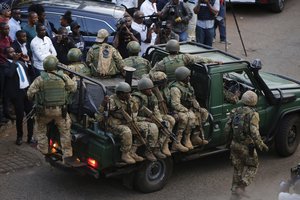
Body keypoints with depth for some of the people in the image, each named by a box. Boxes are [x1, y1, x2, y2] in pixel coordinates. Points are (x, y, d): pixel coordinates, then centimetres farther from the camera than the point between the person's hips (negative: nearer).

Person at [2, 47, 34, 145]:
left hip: (27, 91, 6)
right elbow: (8, 74, -30)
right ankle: (19, 137, 26)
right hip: (17, 93, -6)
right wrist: (14, 61, -24)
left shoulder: (21, 62, 12)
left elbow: (28, 73, 20)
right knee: (20, 116, 4)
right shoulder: (6, 64, -8)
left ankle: (30, 137, 24)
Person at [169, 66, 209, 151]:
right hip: (178, 111, -10)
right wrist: (188, 111, -22)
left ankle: (195, 136, 3)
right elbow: (176, 105, -26)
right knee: (191, 116, -35)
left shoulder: (187, 84, 9)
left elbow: (192, 98, 21)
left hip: (188, 109, 10)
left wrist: (197, 107, 5)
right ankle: (187, 140, -26)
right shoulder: (175, 88, -21)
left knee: (204, 112, 3)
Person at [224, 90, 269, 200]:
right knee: (252, 166, 17)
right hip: (247, 146, -5)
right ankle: (241, 187, 3)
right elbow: (254, 133, -22)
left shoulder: (235, 112, 1)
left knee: (237, 168, 19)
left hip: (234, 144, 5)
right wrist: (261, 145, -9)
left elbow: (226, 130, 2)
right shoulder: (253, 114, -16)